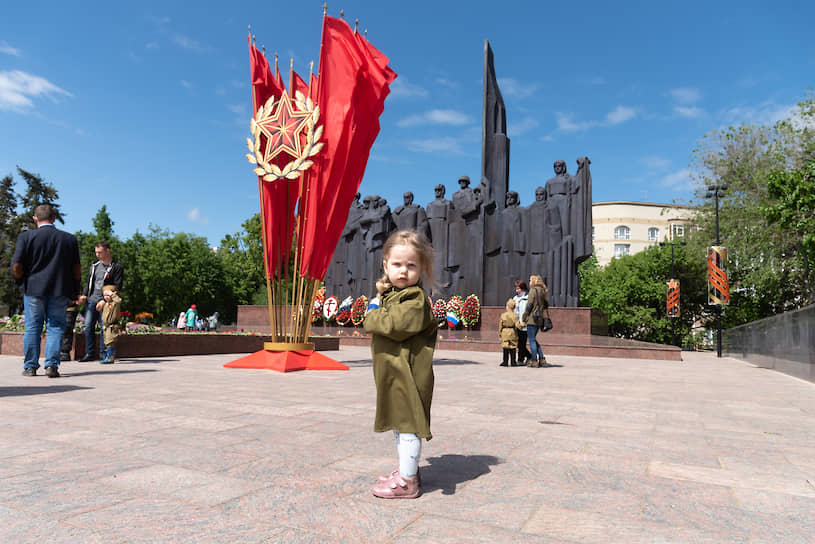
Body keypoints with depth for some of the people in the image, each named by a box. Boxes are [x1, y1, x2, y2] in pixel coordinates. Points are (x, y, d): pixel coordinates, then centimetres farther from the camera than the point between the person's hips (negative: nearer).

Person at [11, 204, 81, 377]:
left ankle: (30, 366, 13)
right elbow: (77, 269, 5)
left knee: (32, 328, 8)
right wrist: (75, 291, 14)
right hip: (60, 291, 1)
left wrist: (21, 282, 12)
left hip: (33, 288, 0)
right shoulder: (70, 239, 4)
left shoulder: (26, 236, -2)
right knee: (55, 327, 4)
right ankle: (52, 365, -2)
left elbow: (16, 266, -6)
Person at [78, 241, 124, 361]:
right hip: (91, 300, 5)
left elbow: (117, 287, -7)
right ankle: (90, 353, 9)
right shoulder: (95, 265, 17)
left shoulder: (117, 268, -2)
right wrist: (84, 295, 5)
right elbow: (89, 282, 21)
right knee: (88, 327, 2)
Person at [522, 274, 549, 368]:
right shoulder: (543, 291, 14)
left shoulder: (533, 290, -9)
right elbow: (546, 305, 17)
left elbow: (529, 304, -12)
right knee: (534, 339, 17)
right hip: (540, 319, 8)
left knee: (532, 340, -2)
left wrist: (524, 317, -6)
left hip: (532, 318, -8)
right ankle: (542, 360, 14)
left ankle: (534, 361, -1)